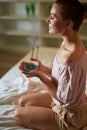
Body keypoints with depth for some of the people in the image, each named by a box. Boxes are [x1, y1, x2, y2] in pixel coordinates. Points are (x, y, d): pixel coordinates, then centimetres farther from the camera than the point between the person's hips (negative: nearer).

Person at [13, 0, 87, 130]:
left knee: (18, 114, 5)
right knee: (23, 101, 17)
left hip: (71, 114, -8)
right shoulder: (67, 43, -8)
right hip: (62, 101, 9)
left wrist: (39, 75, -20)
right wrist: (42, 68, -9)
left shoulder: (71, 58, -37)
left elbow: (63, 98, -25)